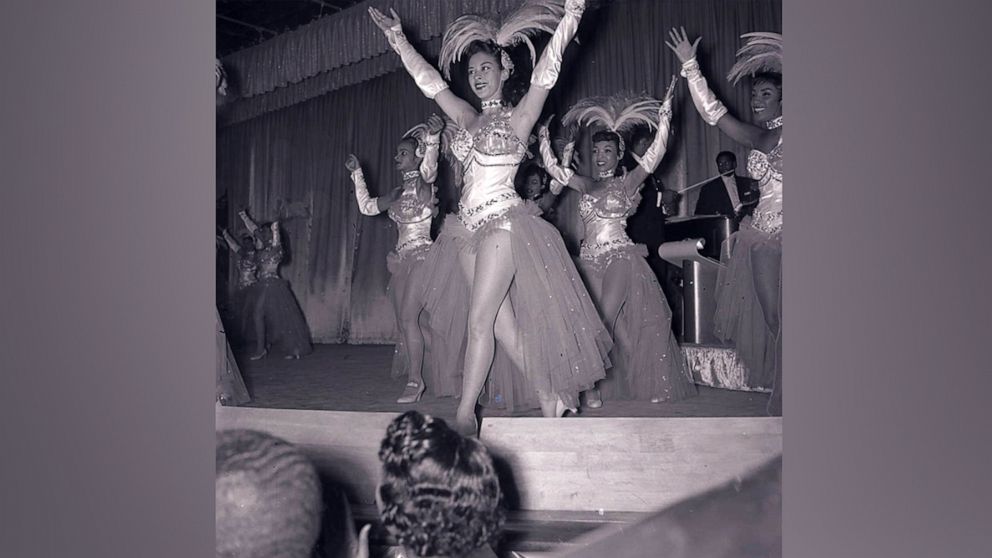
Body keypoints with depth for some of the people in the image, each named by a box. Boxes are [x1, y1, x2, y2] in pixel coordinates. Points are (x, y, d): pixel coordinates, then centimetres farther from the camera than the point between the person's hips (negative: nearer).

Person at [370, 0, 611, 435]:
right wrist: (397, 38, 21)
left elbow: (546, 70, -10)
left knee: (480, 321, -8)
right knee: (503, 325, 5)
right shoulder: (467, 118, 16)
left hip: (503, 222, -6)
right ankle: (550, 397, 16)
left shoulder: (518, 117, 1)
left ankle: (465, 415, -2)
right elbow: (428, 79, 21)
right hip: (472, 228, 6)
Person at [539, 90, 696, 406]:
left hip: (620, 257, -3)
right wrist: (544, 138, 9)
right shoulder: (586, 186, 14)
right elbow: (553, 168, 14)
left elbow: (653, 157, -6)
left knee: (605, 321, -12)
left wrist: (664, 116, -9)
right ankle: (596, 383, 6)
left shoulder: (627, 183, 4)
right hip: (590, 259, 4)